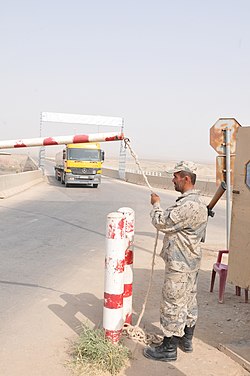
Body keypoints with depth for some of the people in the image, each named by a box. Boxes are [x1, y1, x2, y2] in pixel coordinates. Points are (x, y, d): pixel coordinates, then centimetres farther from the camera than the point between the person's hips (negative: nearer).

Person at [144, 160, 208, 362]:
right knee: (189, 300, 19)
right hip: (191, 261, 10)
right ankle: (186, 339, 34)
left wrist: (156, 204, -5)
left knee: (172, 304, 0)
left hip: (180, 265, -10)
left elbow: (161, 223, -21)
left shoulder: (188, 205, -25)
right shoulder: (198, 202, 10)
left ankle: (169, 349, 10)